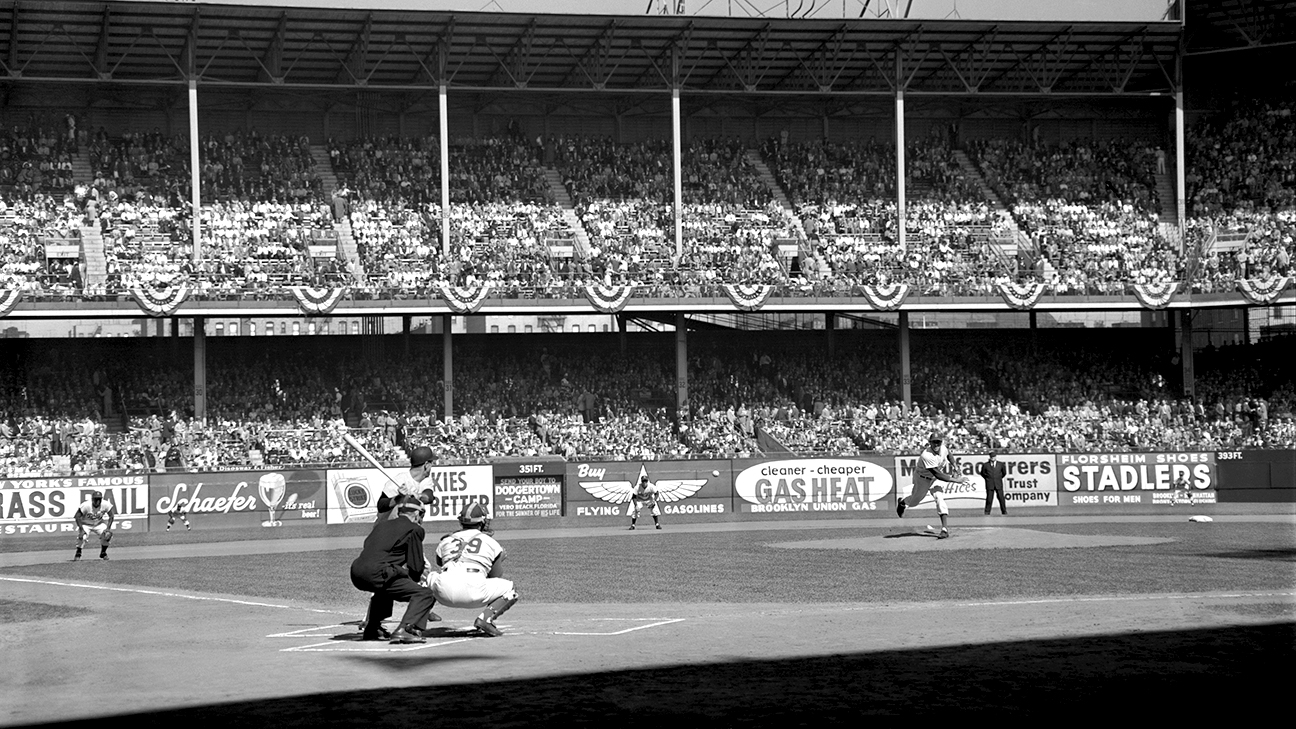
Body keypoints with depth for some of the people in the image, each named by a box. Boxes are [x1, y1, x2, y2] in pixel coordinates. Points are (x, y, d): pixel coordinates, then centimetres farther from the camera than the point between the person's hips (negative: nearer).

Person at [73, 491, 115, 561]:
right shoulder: (86, 506, -29)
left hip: (98, 524, 3)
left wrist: (108, 528, -22)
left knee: (108, 534, -21)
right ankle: (78, 554, -4)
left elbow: (111, 516, -10)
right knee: (82, 536, -29)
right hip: (85, 524, -3)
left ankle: (103, 553, 2)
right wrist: (81, 529, -31)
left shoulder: (106, 505, -21)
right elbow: (77, 517, -24)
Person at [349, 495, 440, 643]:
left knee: (386, 587, 40)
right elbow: (416, 567, 3)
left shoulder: (381, 525, 28)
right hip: (376, 574, -8)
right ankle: (405, 629, -23)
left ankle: (371, 628, 36)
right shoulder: (414, 529, 7)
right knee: (425, 594, -3)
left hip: (356, 575, 8)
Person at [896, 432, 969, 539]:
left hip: (936, 480, 3)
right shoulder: (926, 456, -38)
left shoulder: (943, 448, -17)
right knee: (915, 500, 17)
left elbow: (948, 454, 11)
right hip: (923, 479, -3)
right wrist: (956, 480, -39)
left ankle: (945, 529, -23)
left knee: (939, 498, -19)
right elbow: (938, 475, -39)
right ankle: (902, 502, 55)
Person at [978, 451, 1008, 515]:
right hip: (989, 484, -1)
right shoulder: (985, 465, 1)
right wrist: (988, 479, 9)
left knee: (1001, 498, 0)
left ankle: (1004, 511, 9)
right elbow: (982, 473, 13)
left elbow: (1004, 473, 19)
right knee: (989, 499, -5)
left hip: (998, 484, 1)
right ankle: (987, 512, 3)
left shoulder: (1000, 464, 5)